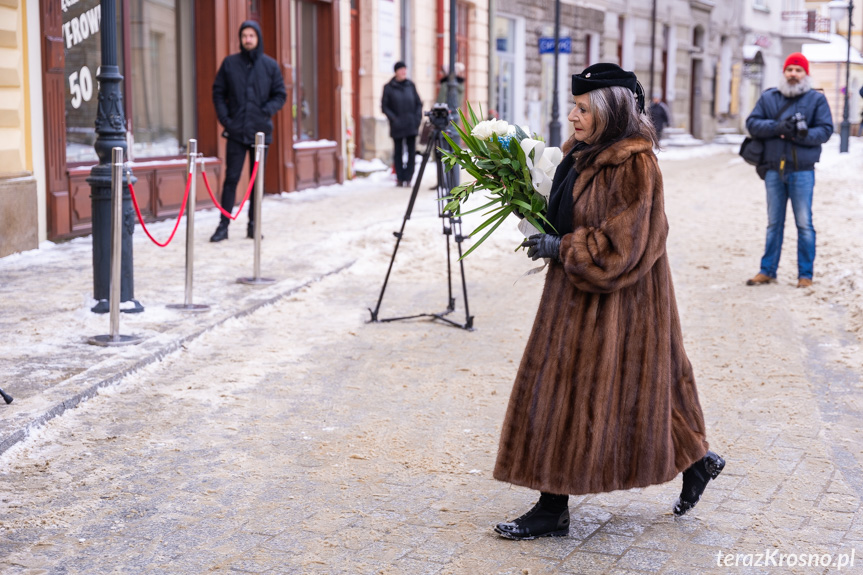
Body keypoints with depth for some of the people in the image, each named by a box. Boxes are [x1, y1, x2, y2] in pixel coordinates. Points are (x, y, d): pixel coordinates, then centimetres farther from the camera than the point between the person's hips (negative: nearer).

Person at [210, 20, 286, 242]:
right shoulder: (229, 63, 4)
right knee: (231, 178, -4)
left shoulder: (270, 65, 5)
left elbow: (280, 95, 8)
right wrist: (224, 118, -5)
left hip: (260, 131, 1)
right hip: (236, 131, -1)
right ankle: (223, 225, 0)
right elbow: (218, 92, 7)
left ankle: (253, 224, 14)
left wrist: (268, 110, -11)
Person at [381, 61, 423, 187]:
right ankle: (400, 178, 9)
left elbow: (418, 103, 14)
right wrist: (394, 119, -11)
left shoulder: (410, 85, 9)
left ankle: (408, 178, 3)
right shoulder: (389, 87, 0)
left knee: (412, 151, -2)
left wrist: (418, 117, -1)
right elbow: (384, 106, 0)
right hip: (397, 126, -2)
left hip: (411, 125, 2)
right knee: (398, 152, 2)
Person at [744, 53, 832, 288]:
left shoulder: (816, 99, 3)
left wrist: (801, 135, -21)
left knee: (804, 224, 1)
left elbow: (825, 130, -4)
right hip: (774, 170, 3)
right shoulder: (769, 97, 9)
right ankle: (768, 271, 18)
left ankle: (805, 274, 8)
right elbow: (752, 123, 1)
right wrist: (776, 127, -16)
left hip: (802, 171, -3)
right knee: (774, 223, 11)